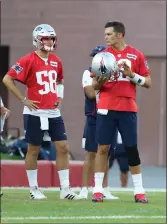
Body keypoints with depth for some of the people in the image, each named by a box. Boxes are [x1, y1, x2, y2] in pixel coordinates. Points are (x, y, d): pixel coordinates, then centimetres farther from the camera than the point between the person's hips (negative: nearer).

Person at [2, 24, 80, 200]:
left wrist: (60, 96, 12)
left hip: (54, 112, 6)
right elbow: (7, 79, -12)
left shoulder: (56, 61, 9)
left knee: (63, 148, 0)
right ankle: (33, 189, 14)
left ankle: (65, 189, 4)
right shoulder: (28, 61, -10)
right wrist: (23, 100, -12)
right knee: (33, 149, 4)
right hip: (35, 112, -6)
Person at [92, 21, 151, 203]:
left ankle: (139, 191, 8)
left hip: (128, 109, 0)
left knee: (132, 149, 2)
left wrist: (132, 75, -11)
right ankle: (97, 190, 4)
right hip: (106, 108, 0)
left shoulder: (136, 55, 4)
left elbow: (147, 83, 6)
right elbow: (95, 86, 9)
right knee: (103, 147, -1)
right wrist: (99, 82, -14)